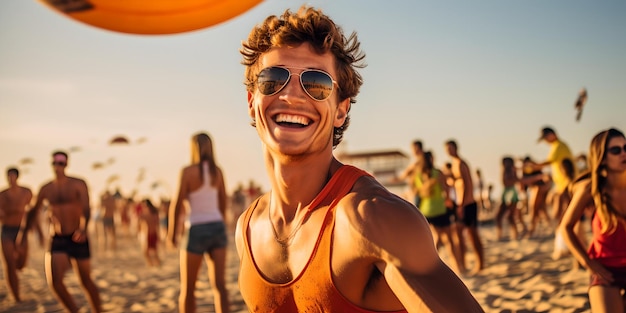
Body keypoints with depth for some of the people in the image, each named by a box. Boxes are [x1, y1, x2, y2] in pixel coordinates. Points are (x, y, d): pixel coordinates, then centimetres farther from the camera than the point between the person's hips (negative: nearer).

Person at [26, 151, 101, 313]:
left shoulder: (78, 184, -4)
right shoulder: (46, 189, 6)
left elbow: (86, 209, -17)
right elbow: (34, 212, 18)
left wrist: (82, 229, -35)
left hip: (77, 239, -2)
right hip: (57, 241, 2)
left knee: (85, 281, 4)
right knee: (54, 282, -13)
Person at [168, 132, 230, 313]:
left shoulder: (188, 171, -10)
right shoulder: (217, 171, 6)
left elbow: (177, 205, -10)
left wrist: (172, 233, 2)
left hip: (196, 231, -5)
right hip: (217, 228, 5)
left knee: (187, 289, 11)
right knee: (219, 286, 1)